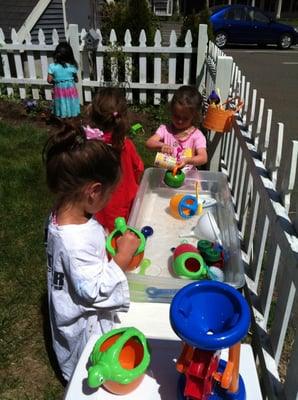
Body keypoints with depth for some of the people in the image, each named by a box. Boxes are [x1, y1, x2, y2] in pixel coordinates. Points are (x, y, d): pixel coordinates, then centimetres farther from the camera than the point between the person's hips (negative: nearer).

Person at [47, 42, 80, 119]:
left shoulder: (52, 66, -15)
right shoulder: (72, 66, -13)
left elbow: (49, 80, -11)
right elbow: (76, 80, -3)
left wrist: (56, 81, 8)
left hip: (59, 89, 0)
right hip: (71, 89, 0)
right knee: (71, 103, 17)